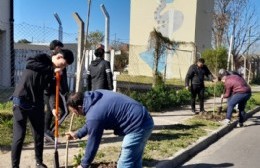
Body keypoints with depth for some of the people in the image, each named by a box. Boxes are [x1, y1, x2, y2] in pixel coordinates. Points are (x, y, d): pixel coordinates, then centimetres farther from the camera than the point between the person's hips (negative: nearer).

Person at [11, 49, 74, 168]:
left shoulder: (55, 72, 7)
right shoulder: (43, 58, -9)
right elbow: (30, 63, -30)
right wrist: (52, 69, -27)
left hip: (37, 104, 6)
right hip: (21, 101, -6)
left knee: (39, 135, 12)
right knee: (19, 136, -2)